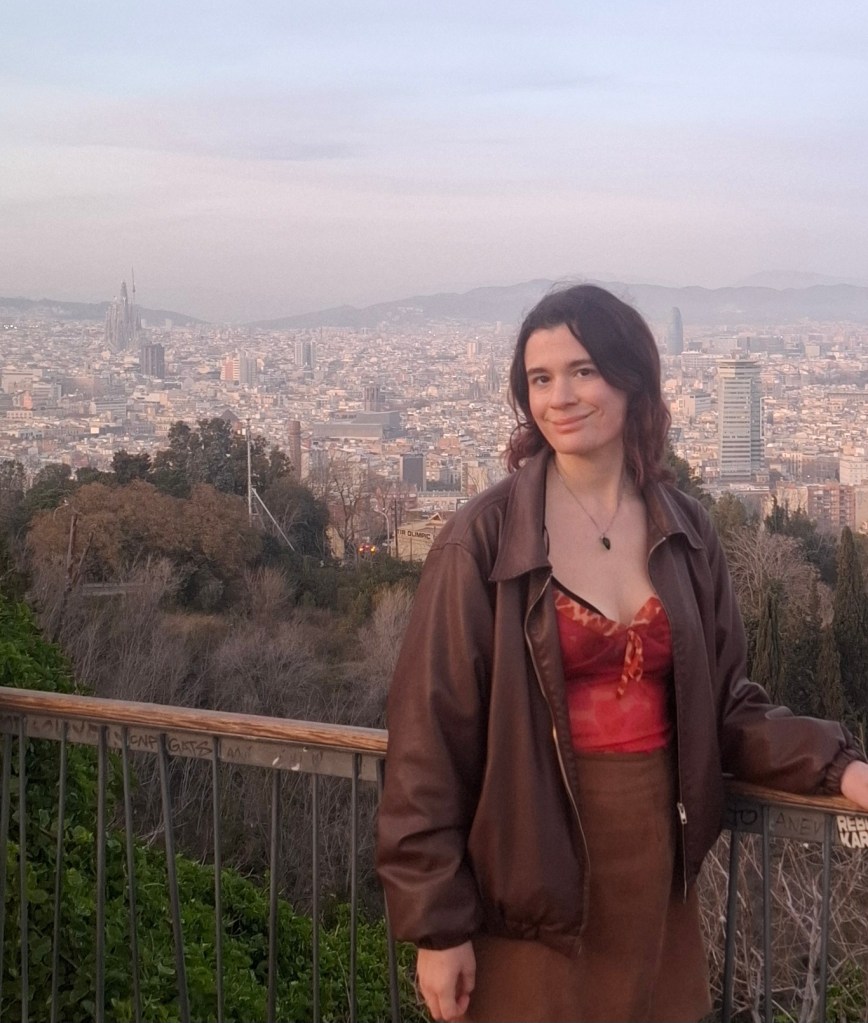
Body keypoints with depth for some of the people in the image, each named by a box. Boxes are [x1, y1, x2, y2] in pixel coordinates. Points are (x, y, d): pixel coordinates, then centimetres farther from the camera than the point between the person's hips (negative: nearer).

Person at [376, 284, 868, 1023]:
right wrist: (437, 923, -11)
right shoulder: (484, 539, -11)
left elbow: (724, 705, 8)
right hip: (532, 873, -4)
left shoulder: (685, 533, 3)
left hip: (654, 861, 4)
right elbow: (431, 733, -10)